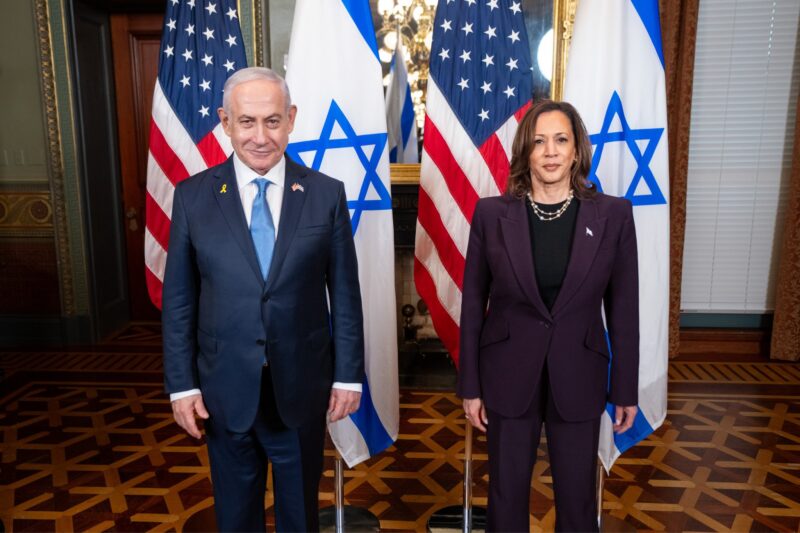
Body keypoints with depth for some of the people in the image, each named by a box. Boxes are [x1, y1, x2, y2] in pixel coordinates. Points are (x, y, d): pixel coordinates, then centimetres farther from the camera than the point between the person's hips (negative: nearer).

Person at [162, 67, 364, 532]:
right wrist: (181, 384, -2)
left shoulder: (326, 194, -6)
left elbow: (345, 293, -3)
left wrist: (349, 374, -2)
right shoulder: (192, 196, -4)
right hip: (225, 388, 1)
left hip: (302, 386, 0)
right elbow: (178, 300, -1)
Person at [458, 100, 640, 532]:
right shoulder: (491, 214, -6)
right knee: (506, 496, 15)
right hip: (509, 378, 0)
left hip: (578, 380, 1)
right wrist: (470, 386, -1)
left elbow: (623, 308, 0)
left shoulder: (613, 215, -5)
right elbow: (473, 304, -2)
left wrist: (626, 390, 3)